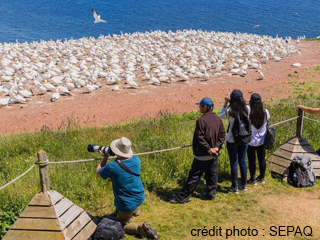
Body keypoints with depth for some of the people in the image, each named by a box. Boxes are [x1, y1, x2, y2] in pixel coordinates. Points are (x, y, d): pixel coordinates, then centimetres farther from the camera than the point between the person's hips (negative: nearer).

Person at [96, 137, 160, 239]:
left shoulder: (112, 166, -28)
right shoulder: (136, 160, -14)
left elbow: (98, 173, -6)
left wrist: (105, 157, 0)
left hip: (126, 204, -6)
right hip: (140, 198, 6)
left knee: (124, 226, 14)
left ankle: (142, 228, -11)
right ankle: (135, 211, 43)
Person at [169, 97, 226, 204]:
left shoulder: (201, 120, -18)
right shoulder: (218, 119, 5)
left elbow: (200, 138, -21)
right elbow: (222, 135, 4)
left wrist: (209, 149, -15)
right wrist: (217, 147, -3)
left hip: (202, 155, -7)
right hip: (214, 154, 7)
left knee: (194, 176, -2)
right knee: (212, 174, 17)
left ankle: (183, 197, 5)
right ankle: (211, 193, 26)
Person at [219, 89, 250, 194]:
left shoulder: (230, 111, -20)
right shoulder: (247, 109, -9)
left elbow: (221, 116, 0)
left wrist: (225, 104, 3)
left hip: (232, 140, -4)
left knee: (234, 163, 7)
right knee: (242, 162, 17)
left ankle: (235, 187, 17)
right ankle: (244, 185, 28)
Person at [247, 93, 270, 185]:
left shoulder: (248, 113, -24)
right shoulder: (265, 112, -11)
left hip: (251, 141, -4)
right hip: (262, 140, 4)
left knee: (251, 160, 9)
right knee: (262, 159, 17)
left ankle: (253, 180, 19)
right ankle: (262, 178, 31)